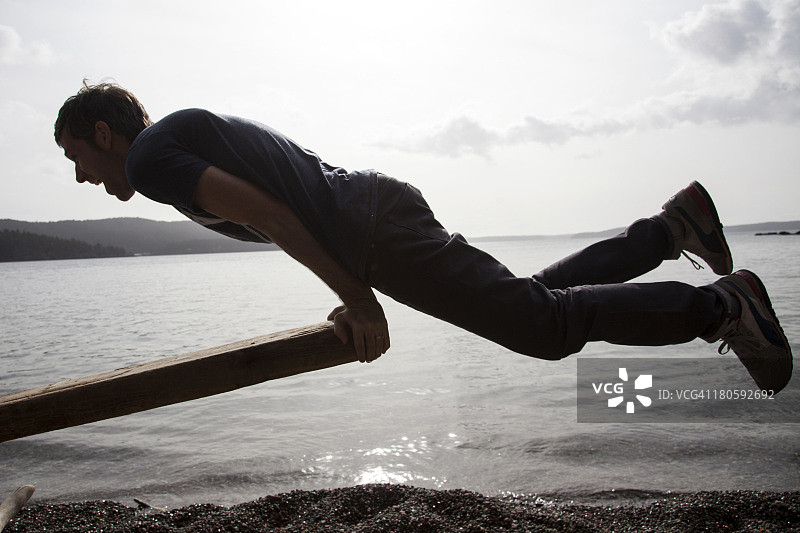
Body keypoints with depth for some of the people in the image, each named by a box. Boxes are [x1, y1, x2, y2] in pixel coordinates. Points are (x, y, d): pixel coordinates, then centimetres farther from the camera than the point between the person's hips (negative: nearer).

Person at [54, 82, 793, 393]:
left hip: (380, 230, -9)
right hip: (375, 210, 9)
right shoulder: (197, 135, 25)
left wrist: (358, 300, -17)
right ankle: (672, 224, 22)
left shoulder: (150, 157, -5)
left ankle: (721, 304, -1)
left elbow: (263, 211, -19)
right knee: (538, 297, 18)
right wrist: (357, 292, 25)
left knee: (548, 326, -7)